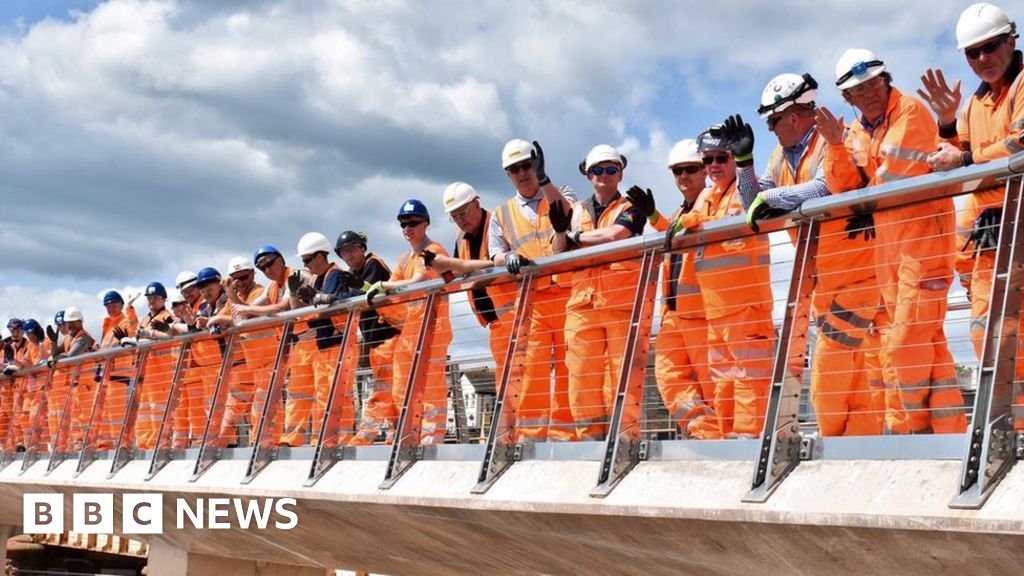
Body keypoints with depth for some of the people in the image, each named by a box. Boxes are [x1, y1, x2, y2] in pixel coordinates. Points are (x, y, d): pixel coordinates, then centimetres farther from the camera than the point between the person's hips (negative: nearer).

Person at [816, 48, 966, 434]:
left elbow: (897, 174, -17)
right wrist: (835, 144, -6)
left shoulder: (910, 111, -7)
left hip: (923, 236, -8)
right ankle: (948, 428, 11)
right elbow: (843, 188, 6)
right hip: (887, 246, 8)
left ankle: (907, 427, 0)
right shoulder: (856, 133, 15)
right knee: (927, 343, 8)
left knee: (907, 343, -10)